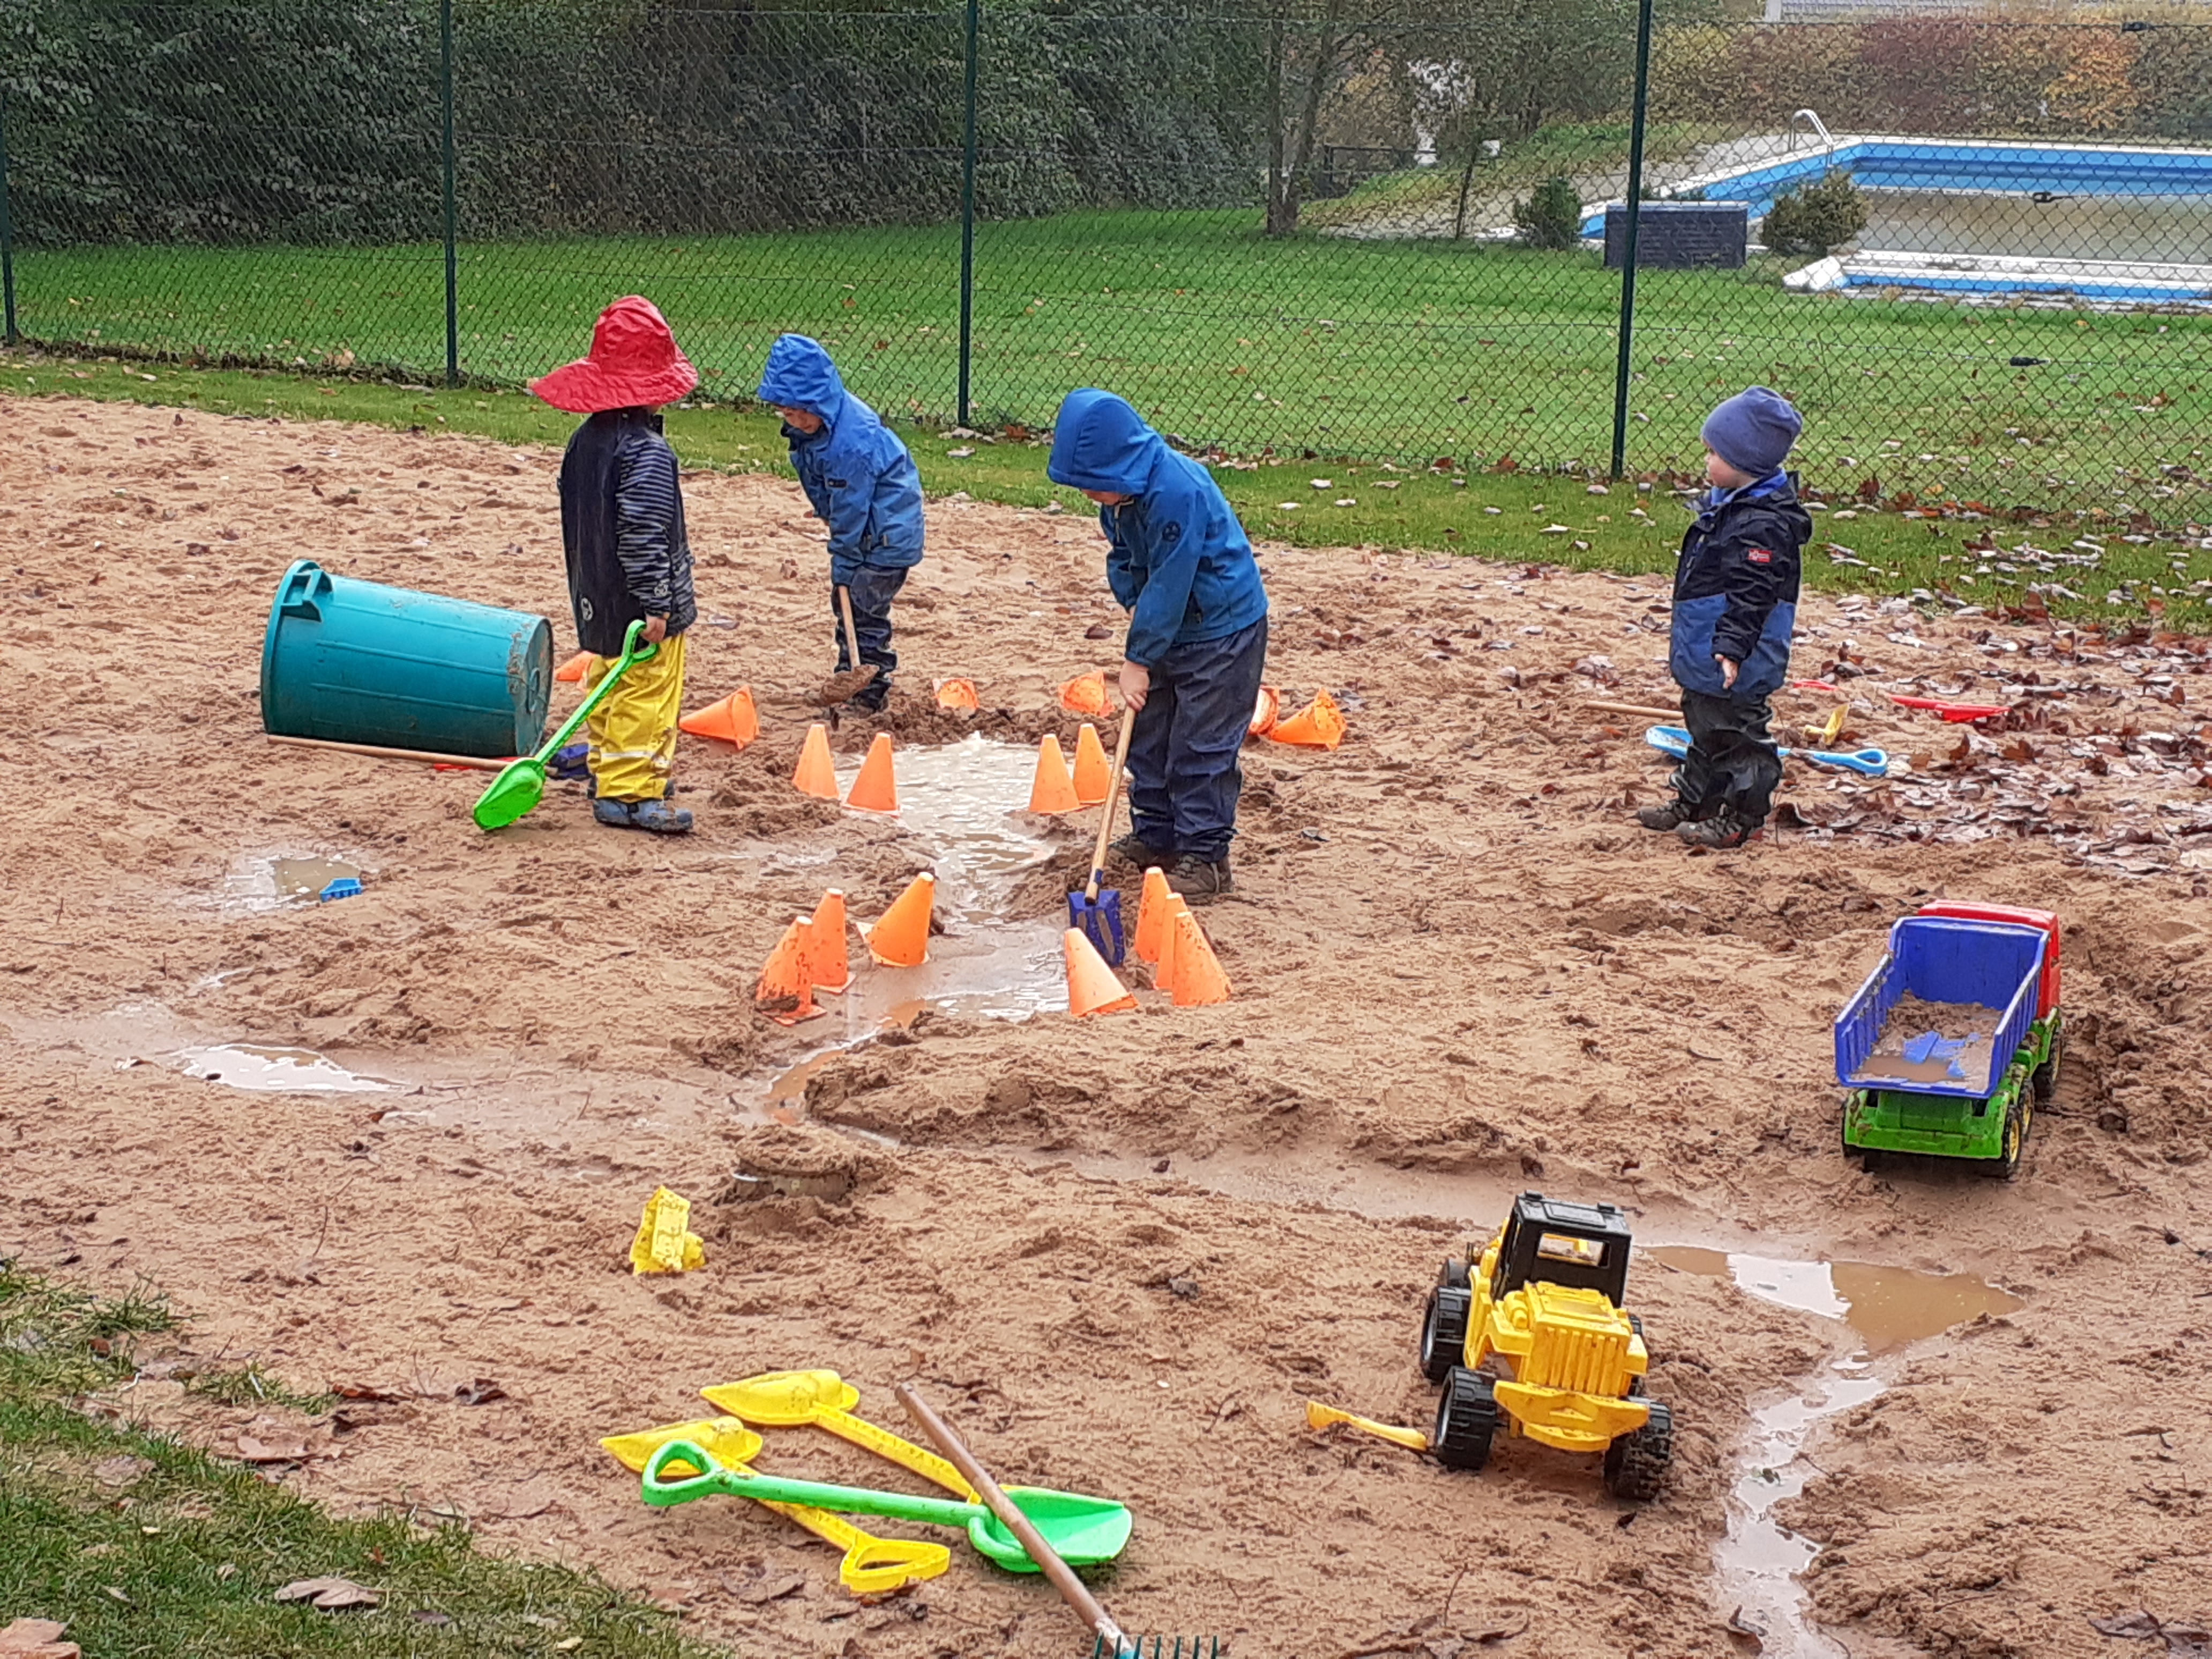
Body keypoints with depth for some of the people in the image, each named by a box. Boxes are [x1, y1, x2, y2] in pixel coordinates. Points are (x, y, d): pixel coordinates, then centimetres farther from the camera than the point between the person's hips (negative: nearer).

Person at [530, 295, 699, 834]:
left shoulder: (585, 440, 6)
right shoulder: (647, 452, -21)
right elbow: (643, 533, -25)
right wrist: (657, 605, -22)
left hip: (597, 601, 9)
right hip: (638, 605, -9)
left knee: (609, 688, 20)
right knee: (646, 698, -3)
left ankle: (608, 774, 30)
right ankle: (632, 794, -1)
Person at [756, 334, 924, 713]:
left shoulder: (852, 440, -32)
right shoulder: (811, 423, -5)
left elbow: (851, 510, -24)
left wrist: (843, 564, -15)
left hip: (888, 531, -10)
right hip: (863, 529, 10)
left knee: (865, 610, -4)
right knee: (844, 607, 16)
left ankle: (871, 693, 6)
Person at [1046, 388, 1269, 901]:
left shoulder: (1178, 492, -31)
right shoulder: (1119, 491, -4)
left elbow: (1169, 585, -27)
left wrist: (1138, 658, -21)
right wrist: (1133, 605, -8)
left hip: (1223, 628, -9)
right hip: (1171, 626, 9)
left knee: (1201, 744, -7)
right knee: (1150, 734, 15)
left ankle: (1205, 856, 0)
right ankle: (1156, 835, 28)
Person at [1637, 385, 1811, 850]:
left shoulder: (1763, 524, -24)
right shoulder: (1728, 505, 9)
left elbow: (1753, 594, -28)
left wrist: (1733, 646, -32)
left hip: (1736, 666, -11)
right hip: (1702, 656, 11)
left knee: (1738, 735, 0)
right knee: (1705, 729, 21)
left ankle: (1742, 817, 9)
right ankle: (1693, 802, 33)